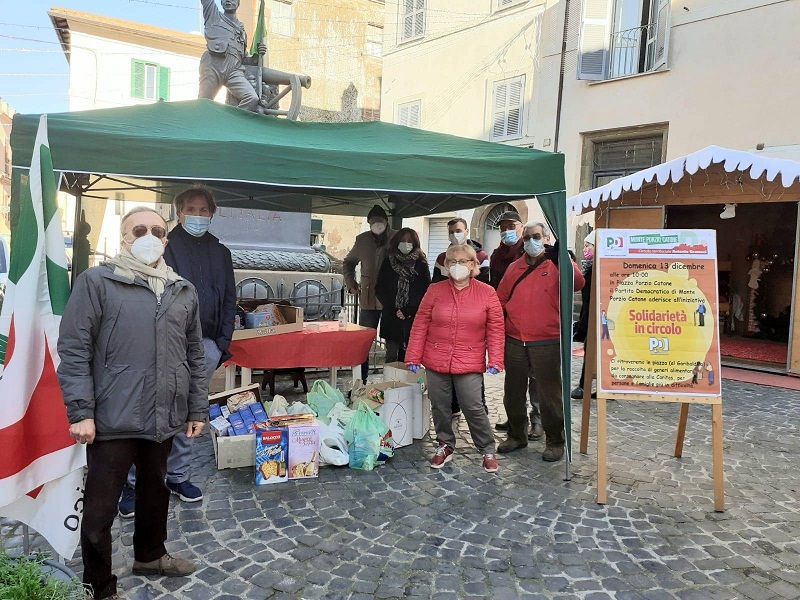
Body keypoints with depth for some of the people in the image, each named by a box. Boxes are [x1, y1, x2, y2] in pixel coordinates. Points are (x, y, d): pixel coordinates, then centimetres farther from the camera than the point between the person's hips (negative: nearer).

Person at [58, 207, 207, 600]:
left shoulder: (183, 291, 10)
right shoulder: (97, 282, -5)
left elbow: (195, 356, 14)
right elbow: (74, 350, -8)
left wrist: (198, 408, 13)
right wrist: (80, 412, -14)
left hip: (165, 419, 5)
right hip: (113, 419, -5)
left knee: (155, 491, 23)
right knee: (100, 508, 5)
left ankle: (149, 555, 46)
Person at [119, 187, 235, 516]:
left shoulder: (220, 253, 15)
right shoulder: (163, 247, 2)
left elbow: (229, 302, 15)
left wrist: (223, 342, 8)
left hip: (206, 345, 4)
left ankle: (177, 476, 24)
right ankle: (135, 482, 5)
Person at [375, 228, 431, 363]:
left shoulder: (421, 264, 4)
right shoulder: (388, 262, 8)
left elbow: (426, 292, -1)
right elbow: (379, 290, 6)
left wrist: (408, 311, -9)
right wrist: (394, 310, -5)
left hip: (414, 318, -1)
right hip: (391, 317, 1)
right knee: (391, 356, 2)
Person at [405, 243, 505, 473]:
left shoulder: (487, 293, -2)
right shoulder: (435, 290, 1)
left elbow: (495, 330, -1)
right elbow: (420, 325, 2)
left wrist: (495, 361, -6)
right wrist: (413, 356, -1)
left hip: (469, 364, -2)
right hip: (436, 360, 2)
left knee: (473, 407, -2)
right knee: (440, 406, 11)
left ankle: (488, 450, 19)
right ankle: (445, 446, 31)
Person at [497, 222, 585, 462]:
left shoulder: (557, 264, -1)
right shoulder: (514, 268, 12)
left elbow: (577, 283, -21)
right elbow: (500, 301, 14)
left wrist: (561, 260, -33)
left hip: (547, 344, -5)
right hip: (514, 342, 5)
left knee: (549, 395, 5)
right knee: (513, 393, 14)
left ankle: (555, 442, 21)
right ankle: (516, 435, 32)